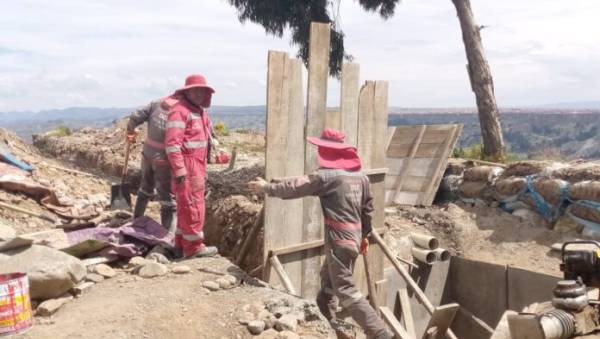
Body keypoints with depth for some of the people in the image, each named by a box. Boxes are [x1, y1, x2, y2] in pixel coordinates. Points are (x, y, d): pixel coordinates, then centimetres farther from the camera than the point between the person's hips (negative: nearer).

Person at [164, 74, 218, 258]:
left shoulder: (200, 110, 16)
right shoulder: (179, 110, -15)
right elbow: (172, 143, -21)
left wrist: (203, 169, 21)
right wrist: (179, 170, -24)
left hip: (198, 164, 10)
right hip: (186, 164, -10)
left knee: (186, 204, 15)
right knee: (193, 204, -6)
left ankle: (182, 242, 25)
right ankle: (193, 247, 2)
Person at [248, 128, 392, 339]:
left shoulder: (326, 176, -15)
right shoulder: (360, 176, 8)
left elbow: (294, 187, -9)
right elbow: (367, 208, 15)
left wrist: (266, 187, 5)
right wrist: (364, 234, 27)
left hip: (338, 239, -8)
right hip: (353, 237, 9)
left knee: (345, 291, -3)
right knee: (328, 278, 25)